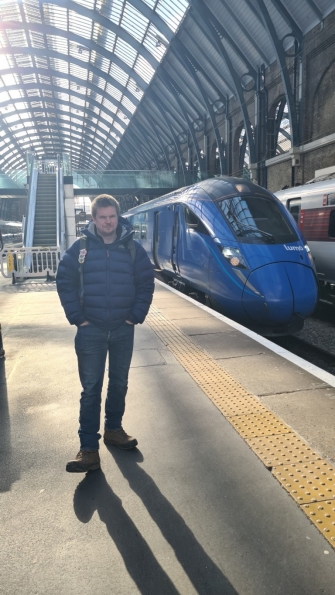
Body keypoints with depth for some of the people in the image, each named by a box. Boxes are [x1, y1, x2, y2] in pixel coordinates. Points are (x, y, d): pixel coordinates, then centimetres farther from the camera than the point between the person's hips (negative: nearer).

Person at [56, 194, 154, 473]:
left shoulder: (132, 248, 0)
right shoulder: (80, 247, -2)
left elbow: (146, 284, 2)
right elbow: (64, 283, -1)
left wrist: (136, 316, -4)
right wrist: (77, 318, -7)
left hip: (123, 329, 2)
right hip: (91, 330, -1)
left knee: (119, 383, 14)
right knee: (91, 388, 0)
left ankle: (114, 429, 34)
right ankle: (89, 449, 6)